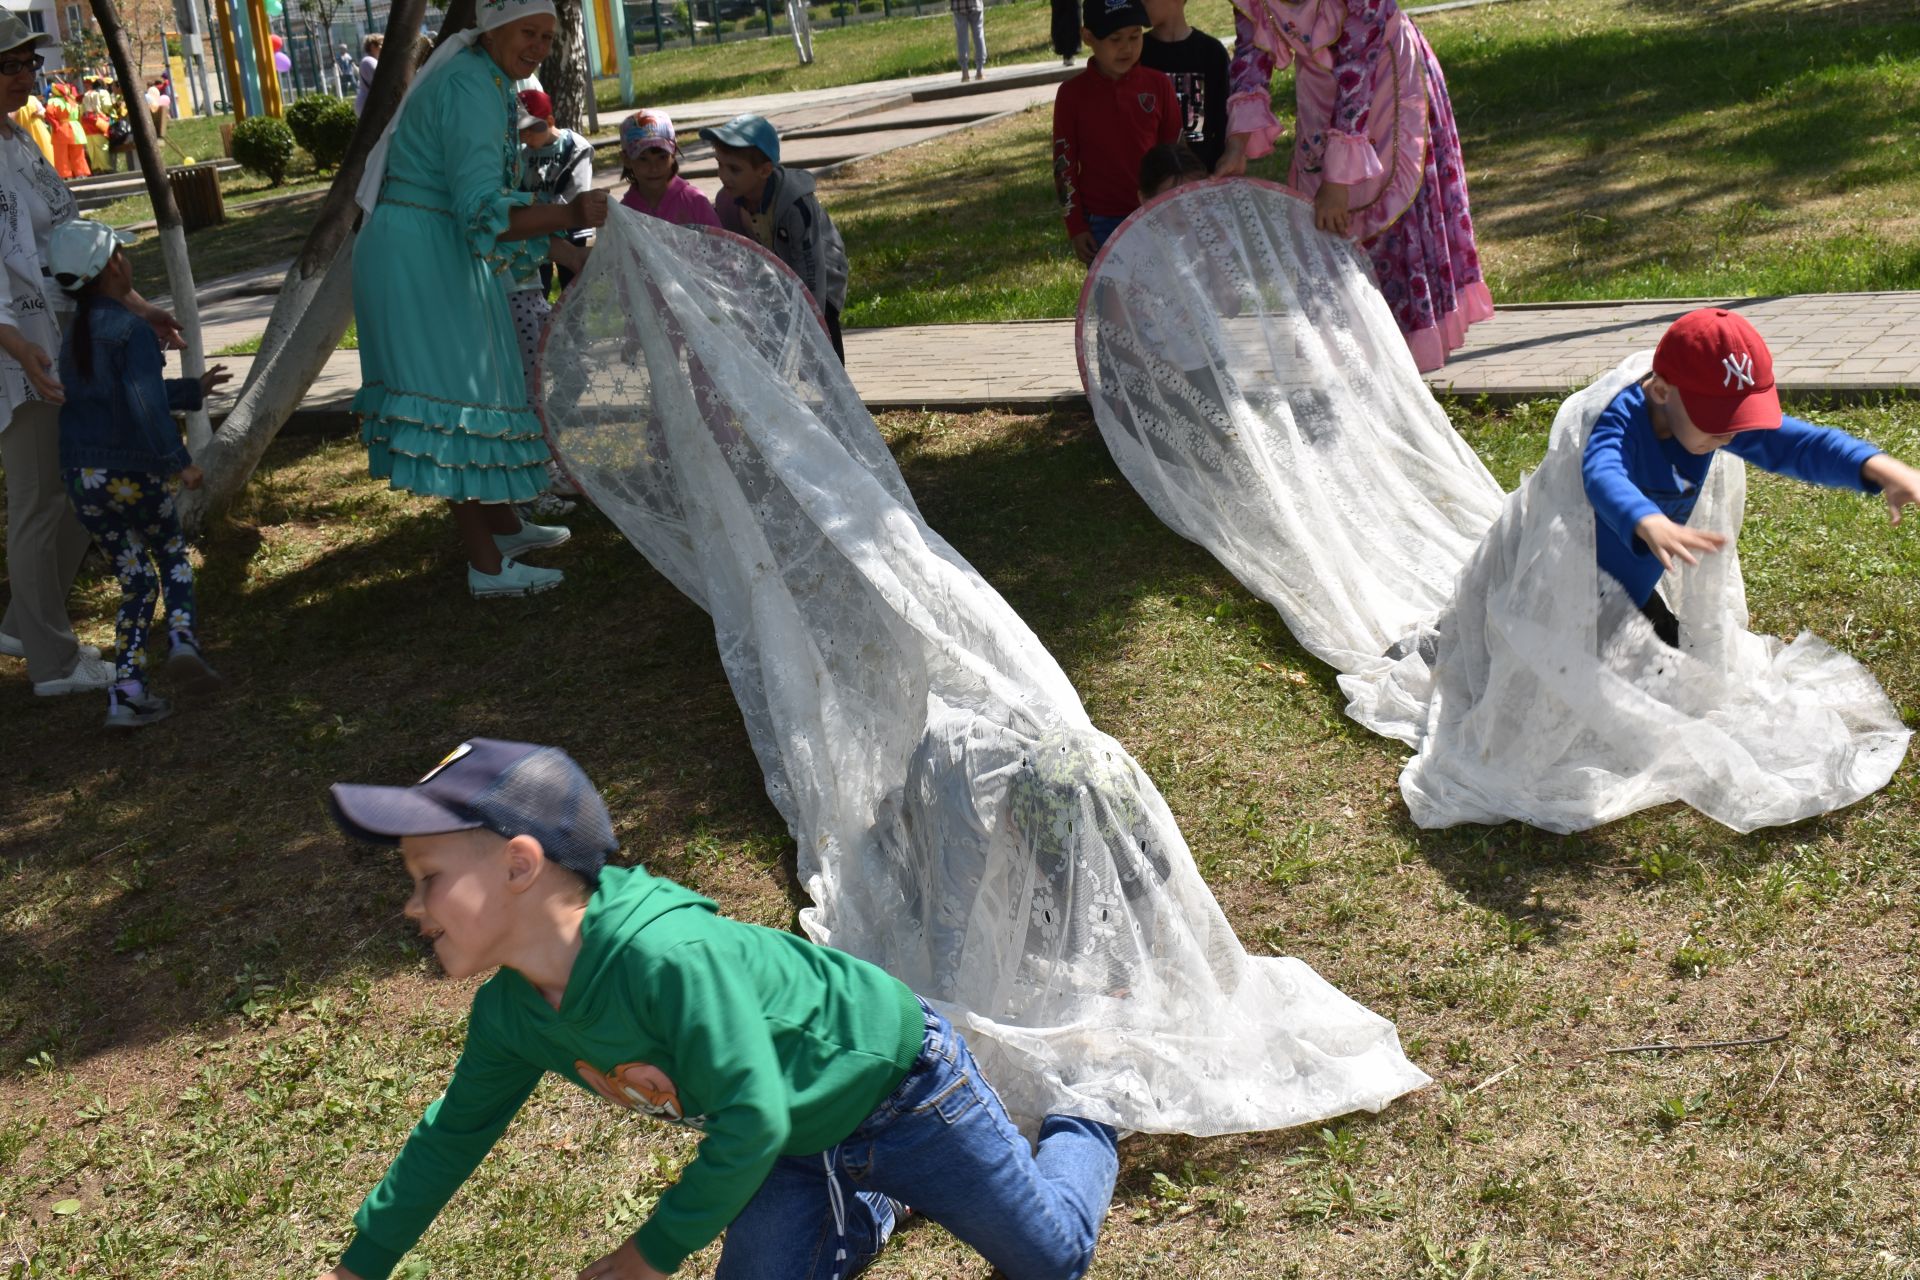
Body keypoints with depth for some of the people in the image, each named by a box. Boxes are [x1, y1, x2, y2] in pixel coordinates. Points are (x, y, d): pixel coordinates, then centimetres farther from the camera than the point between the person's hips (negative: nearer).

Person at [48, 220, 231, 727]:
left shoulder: (74, 336, 14)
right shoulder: (132, 330, -12)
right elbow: (145, 402, -25)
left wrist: (193, 389, 32)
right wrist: (178, 460, -22)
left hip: (82, 479, 6)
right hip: (134, 473, -6)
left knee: (135, 579, 13)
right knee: (172, 554, 19)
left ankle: (127, 694, 6)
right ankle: (183, 642, -2)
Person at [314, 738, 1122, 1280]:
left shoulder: (668, 955, -41)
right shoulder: (507, 1015, -12)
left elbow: (752, 1121, -37)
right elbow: (453, 1133, 6)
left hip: (894, 1079, -7)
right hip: (796, 1146, 7)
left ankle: (1080, 1134, 40)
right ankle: (875, 1207, 29)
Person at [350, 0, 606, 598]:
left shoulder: (486, 84, 15)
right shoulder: (472, 89, -18)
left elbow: (502, 201, 20)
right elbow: (483, 210, -28)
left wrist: (571, 255, 17)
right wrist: (568, 215, -40)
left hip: (441, 258, 11)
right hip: (420, 259, -11)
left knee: (478, 385, 19)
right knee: (457, 397, -7)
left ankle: (504, 526, 33)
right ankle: (487, 567, -2)